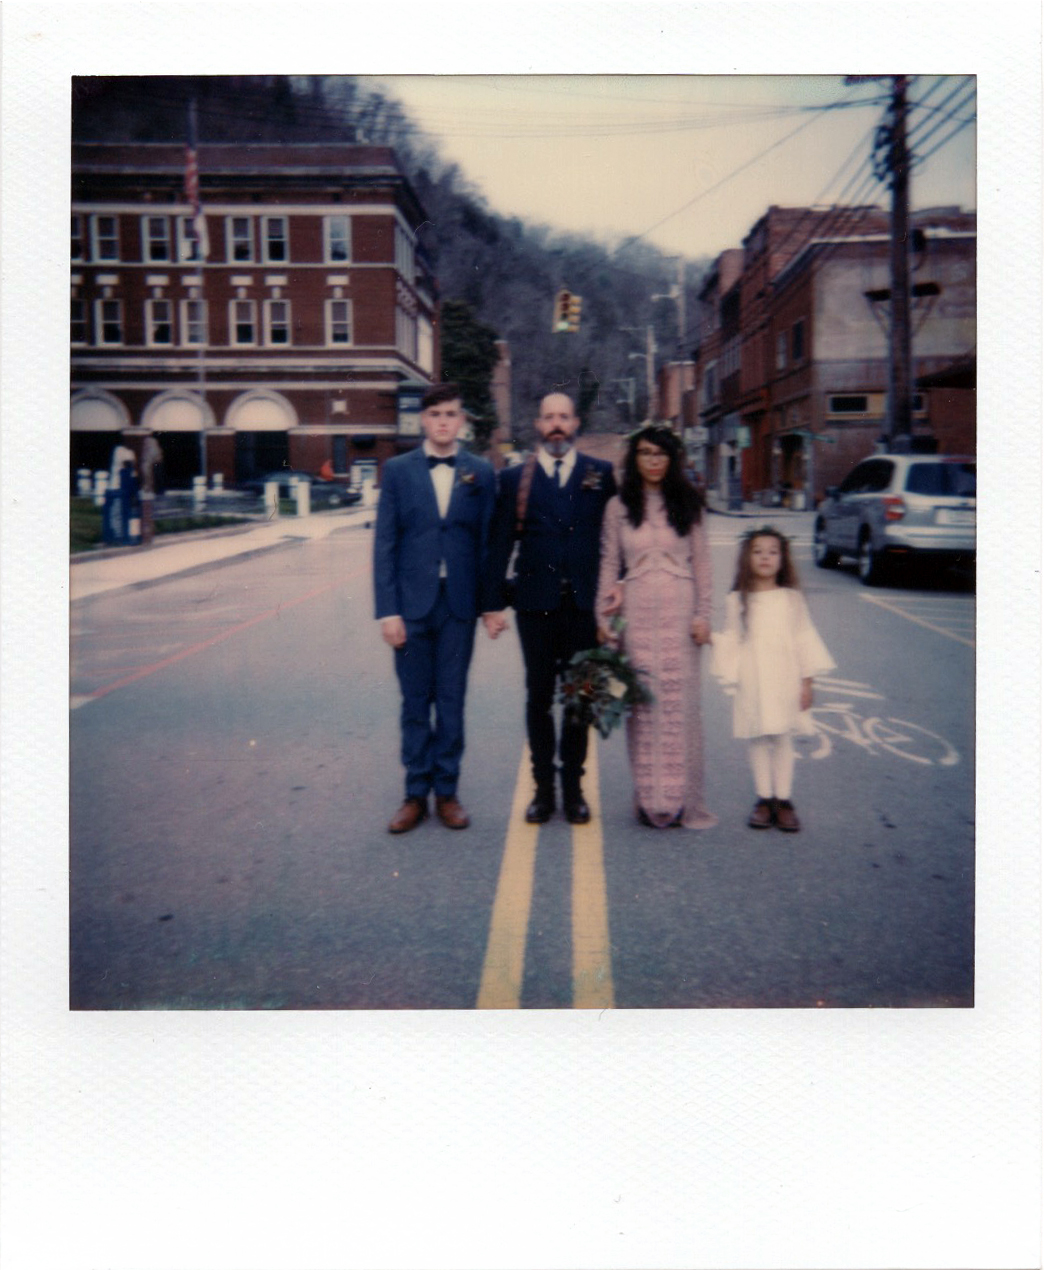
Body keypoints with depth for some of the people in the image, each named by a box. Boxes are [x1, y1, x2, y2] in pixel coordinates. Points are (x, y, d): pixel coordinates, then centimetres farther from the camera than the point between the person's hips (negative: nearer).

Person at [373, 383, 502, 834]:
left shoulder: (480, 473, 5)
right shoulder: (398, 470, 3)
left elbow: (488, 542, 5)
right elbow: (384, 544, 0)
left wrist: (491, 604, 0)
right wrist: (388, 610, -7)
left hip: (459, 604, 0)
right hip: (412, 603, 0)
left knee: (452, 702, 7)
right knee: (415, 703, 8)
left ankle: (446, 792, 19)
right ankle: (416, 795, 19)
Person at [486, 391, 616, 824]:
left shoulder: (601, 474, 5)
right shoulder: (514, 478, 4)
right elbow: (500, 542, 2)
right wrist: (496, 600, -4)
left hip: (584, 604, 0)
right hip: (536, 604, 0)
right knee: (539, 696, 7)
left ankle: (573, 787, 20)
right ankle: (543, 788, 18)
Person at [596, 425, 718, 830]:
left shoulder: (687, 505, 8)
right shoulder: (618, 507, 7)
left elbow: (701, 562, 7)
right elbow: (609, 564, 8)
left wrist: (703, 614, 0)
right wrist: (604, 616, 2)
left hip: (678, 610, 0)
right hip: (636, 612, 0)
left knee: (679, 701, 0)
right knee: (642, 702, 2)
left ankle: (680, 798, 8)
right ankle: (649, 797, 10)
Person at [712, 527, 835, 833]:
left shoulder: (792, 598, 3)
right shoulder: (736, 600, 2)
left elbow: (804, 640, 3)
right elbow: (731, 640, 6)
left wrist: (807, 681, 0)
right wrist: (711, 638, -14)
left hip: (785, 681, 0)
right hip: (752, 683, 0)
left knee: (783, 739, 4)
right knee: (758, 739, 5)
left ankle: (783, 800, 13)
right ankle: (764, 799, 15)